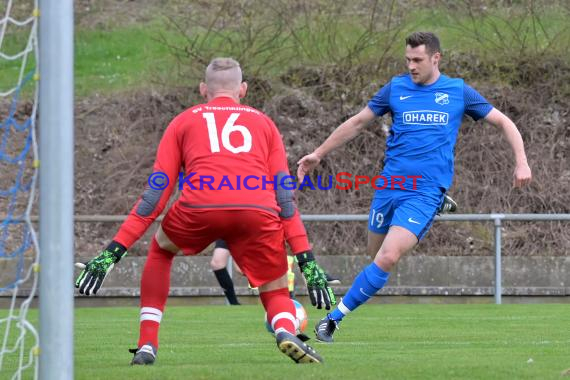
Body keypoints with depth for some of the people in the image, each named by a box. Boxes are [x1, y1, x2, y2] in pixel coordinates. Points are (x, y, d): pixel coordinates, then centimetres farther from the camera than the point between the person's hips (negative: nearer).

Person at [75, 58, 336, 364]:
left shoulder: (184, 121, 28)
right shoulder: (262, 122, 30)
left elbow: (155, 192, 22)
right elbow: (285, 194, 23)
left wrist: (114, 251, 22)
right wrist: (306, 260, 21)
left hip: (200, 207, 0)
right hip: (258, 212, 0)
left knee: (160, 250, 32)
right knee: (276, 292, 18)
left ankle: (147, 345, 22)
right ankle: (287, 331, -18)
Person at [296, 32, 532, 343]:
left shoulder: (458, 92, 3)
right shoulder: (396, 88, 7)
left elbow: (503, 122, 12)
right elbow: (358, 122, 16)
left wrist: (521, 162, -1)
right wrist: (318, 154, 16)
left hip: (425, 192, -3)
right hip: (389, 186, 4)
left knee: (387, 259, -18)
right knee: (375, 253, 6)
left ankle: (335, 317, -12)